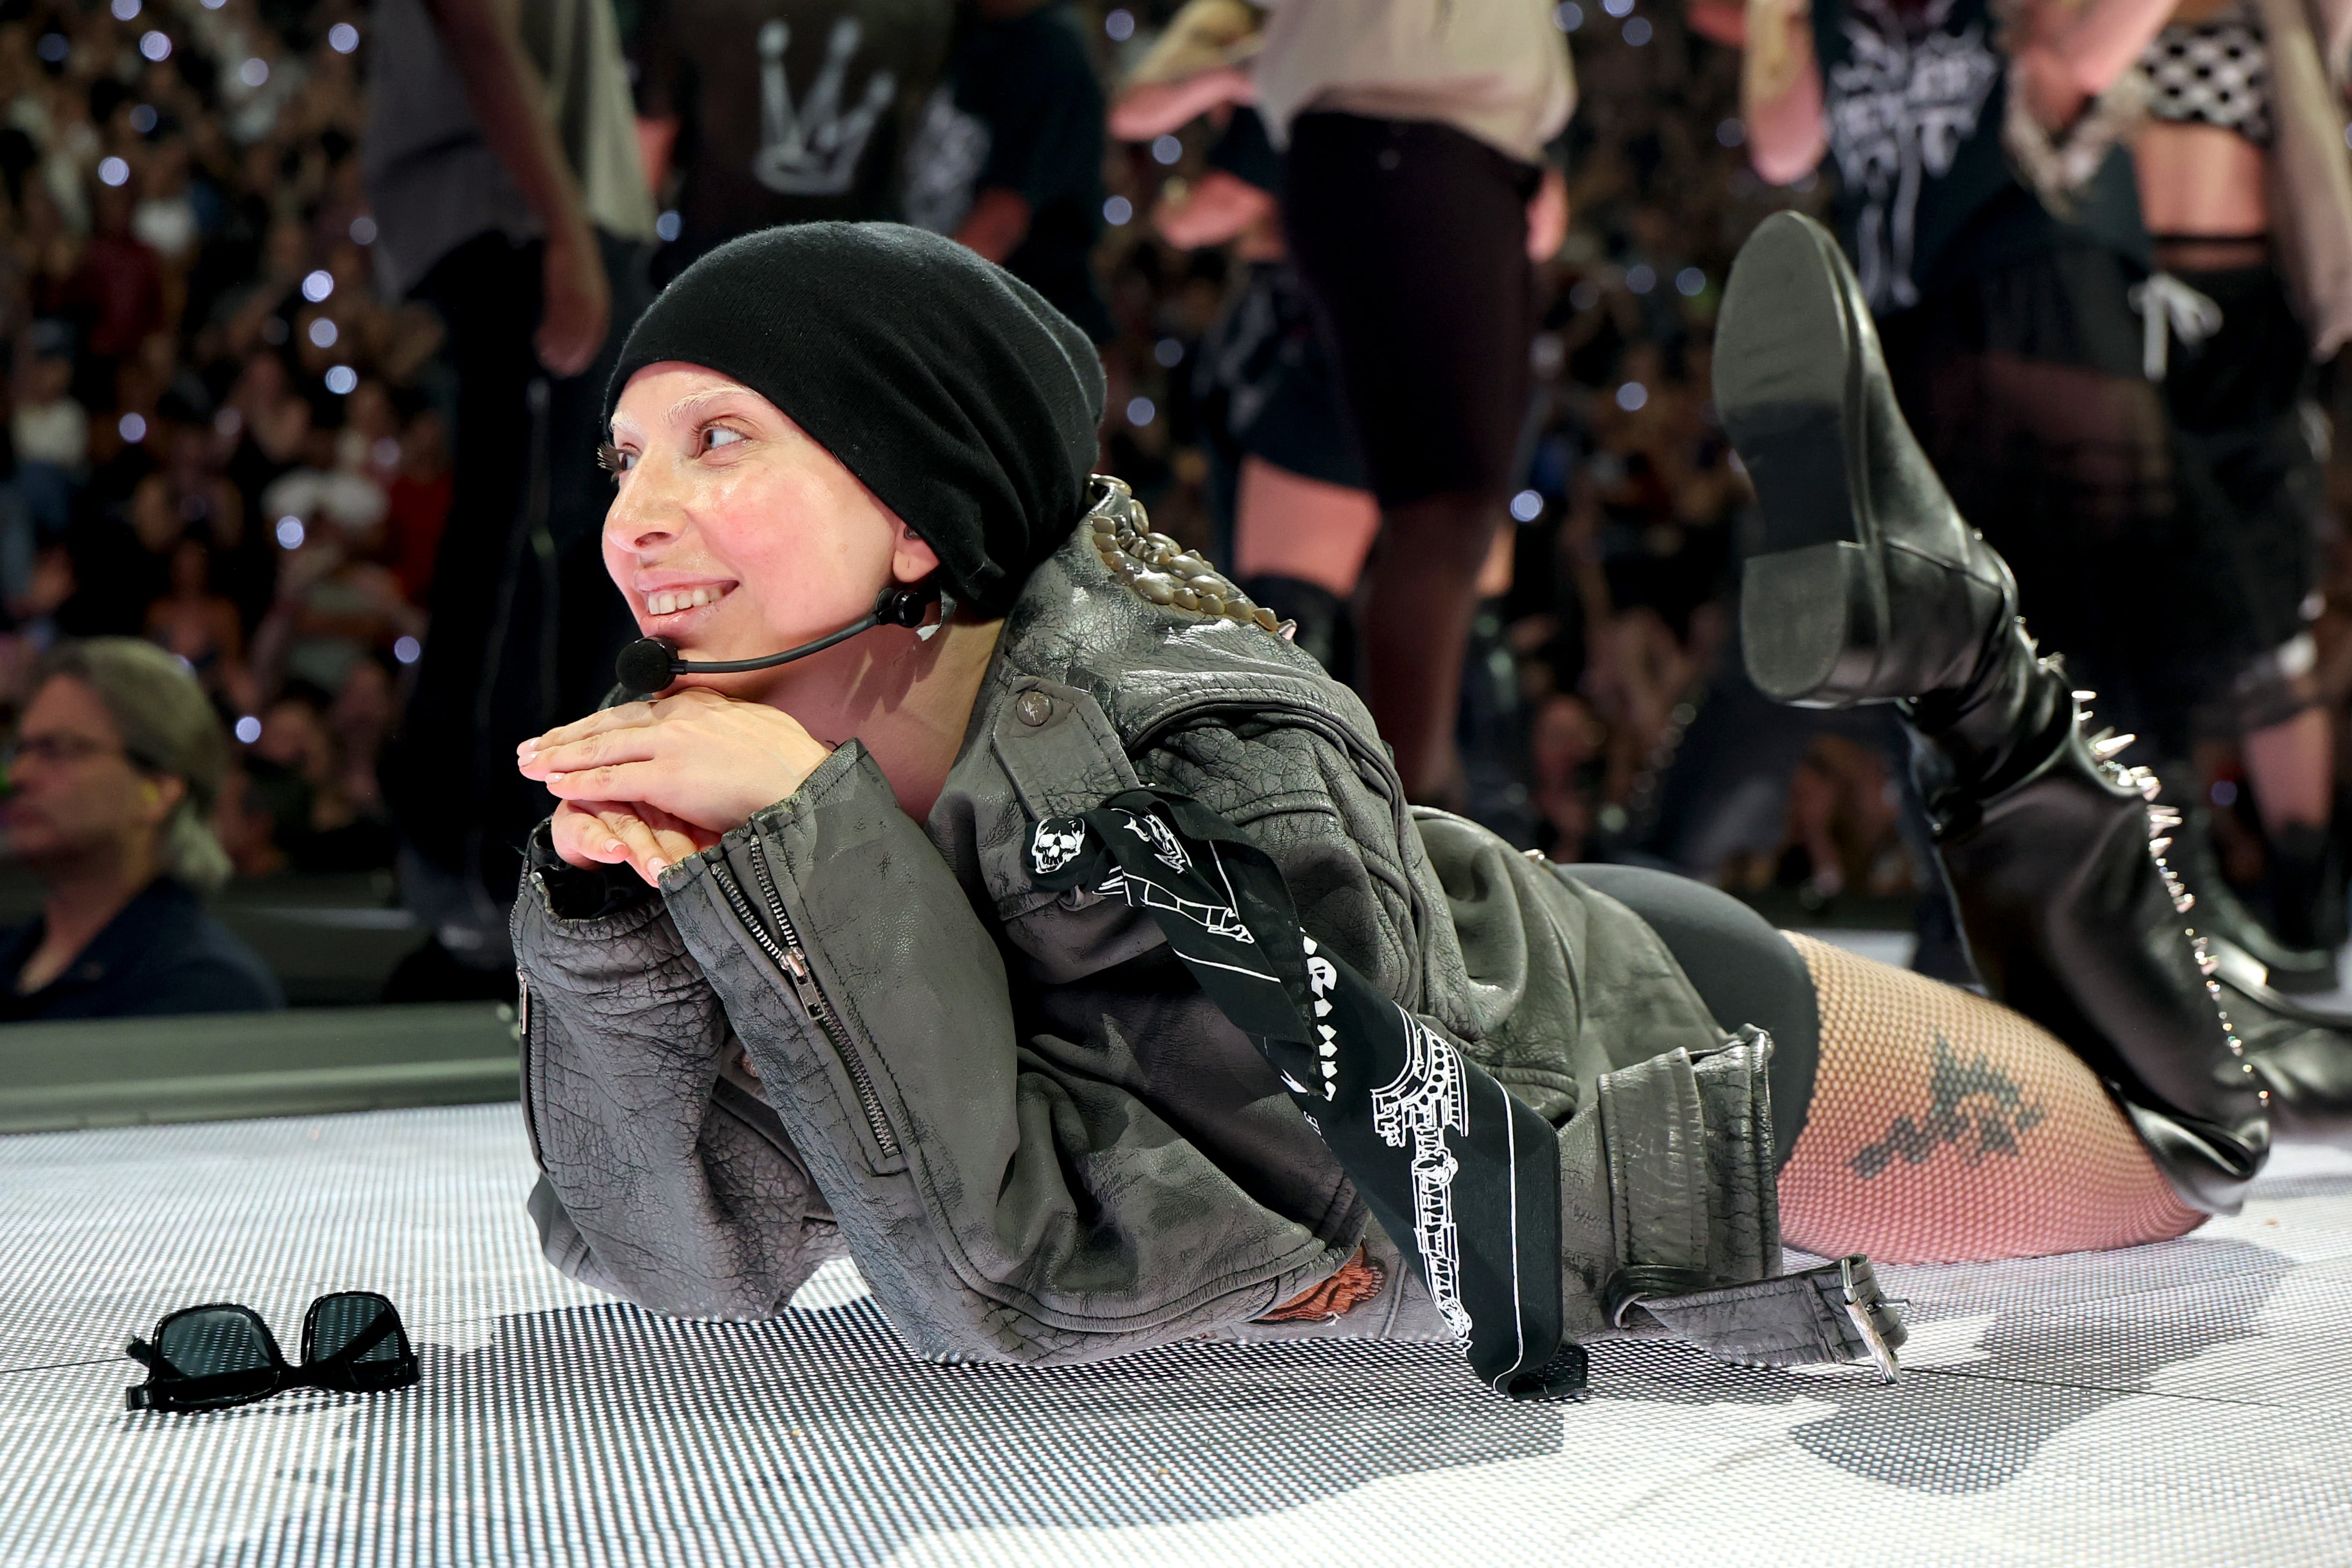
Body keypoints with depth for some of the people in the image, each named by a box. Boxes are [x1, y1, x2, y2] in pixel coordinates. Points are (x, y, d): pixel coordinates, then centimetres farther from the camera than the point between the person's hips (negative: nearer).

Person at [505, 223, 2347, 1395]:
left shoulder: (1200, 748, -38)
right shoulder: (778, 754, -18)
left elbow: (1023, 1288, -40)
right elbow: (690, 1250, -16)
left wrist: (805, 836, -43)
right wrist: (618, 901, -33)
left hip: (1677, 1078, -6)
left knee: (2186, 1131, 21)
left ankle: (1957, 654, 23)